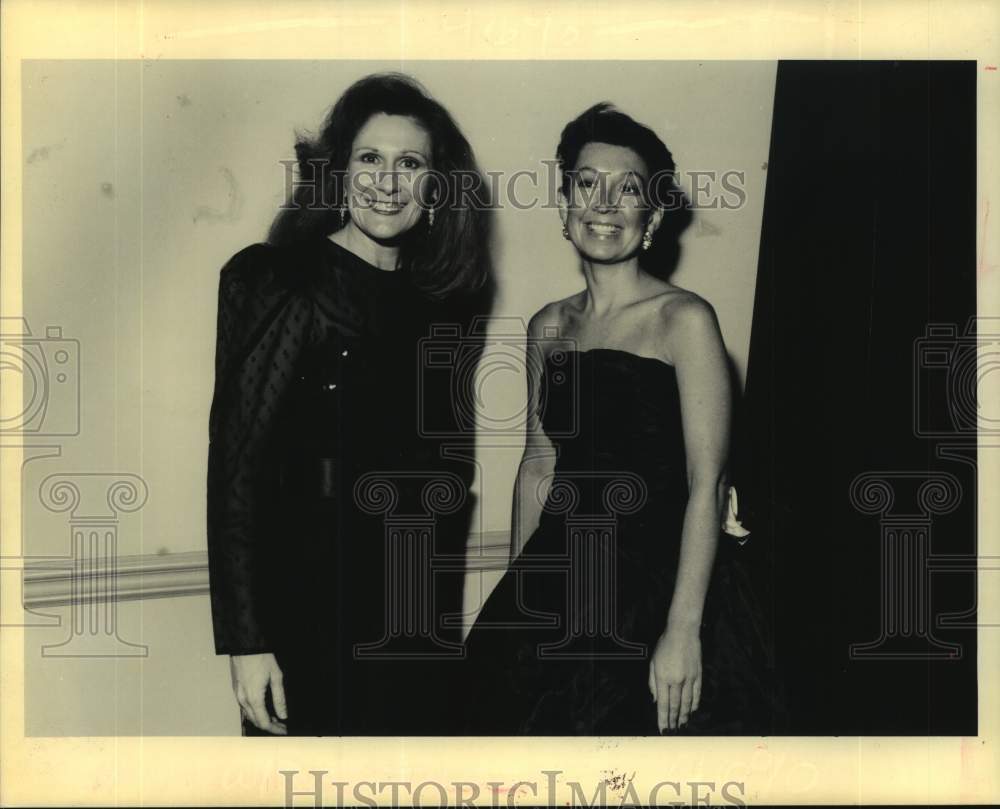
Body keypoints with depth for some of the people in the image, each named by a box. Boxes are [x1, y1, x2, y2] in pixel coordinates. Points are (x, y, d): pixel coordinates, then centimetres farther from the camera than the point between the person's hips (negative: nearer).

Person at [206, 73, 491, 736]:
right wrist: (246, 640, -16)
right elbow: (235, 468, -12)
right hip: (314, 602, -6)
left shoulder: (438, 301, 9)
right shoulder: (284, 289, -9)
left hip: (421, 616, 6)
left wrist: (446, 620, 12)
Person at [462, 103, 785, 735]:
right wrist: (515, 598, 13)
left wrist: (683, 630, -19)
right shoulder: (549, 327, 8)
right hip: (562, 582, 5)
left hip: (659, 582, -5)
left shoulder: (684, 319, -10)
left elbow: (707, 485, -14)